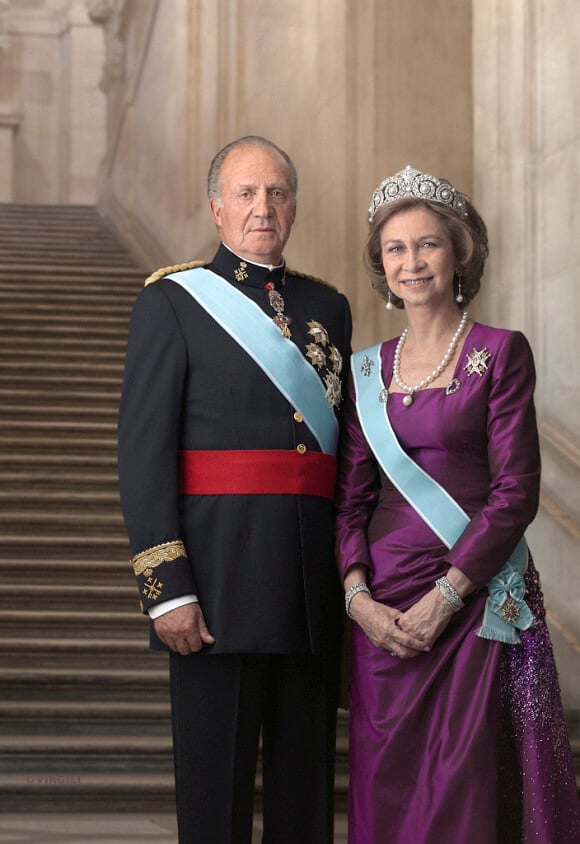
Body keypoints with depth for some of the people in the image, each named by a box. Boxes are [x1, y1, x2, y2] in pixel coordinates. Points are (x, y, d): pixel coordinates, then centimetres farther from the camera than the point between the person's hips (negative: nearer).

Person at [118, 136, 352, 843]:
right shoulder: (172, 302, -1)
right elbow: (142, 452, -8)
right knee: (216, 780, 1)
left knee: (306, 777, 11)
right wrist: (165, 587, -15)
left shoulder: (328, 308, 15)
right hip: (219, 575, -5)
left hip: (314, 586, 5)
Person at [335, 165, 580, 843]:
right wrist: (359, 597, -6)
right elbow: (351, 496, 9)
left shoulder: (500, 353, -2)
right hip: (380, 605, 4)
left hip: (474, 599, -4)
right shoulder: (368, 369, 11)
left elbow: (515, 491, -8)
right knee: (386, 784, 7)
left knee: (466, 785, -2)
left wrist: (445, 596, -13)